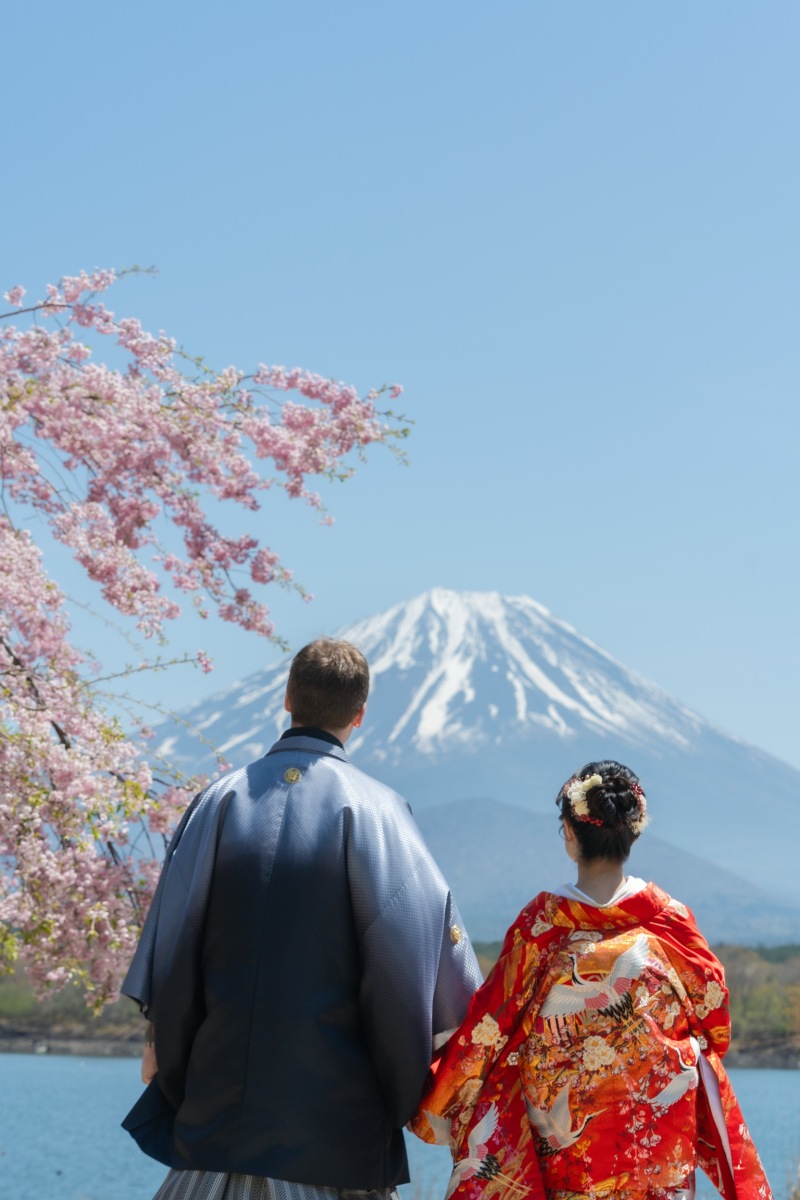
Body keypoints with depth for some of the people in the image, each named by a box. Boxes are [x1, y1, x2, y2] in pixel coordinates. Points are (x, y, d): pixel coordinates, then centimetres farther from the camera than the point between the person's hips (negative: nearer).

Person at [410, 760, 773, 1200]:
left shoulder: (541, 921, -10)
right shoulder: (670, 919, -7)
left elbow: (491, 1021, -5)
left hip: (565, 1130, -1)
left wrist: (432, 1103, 7)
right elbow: (713, 1016, 1)